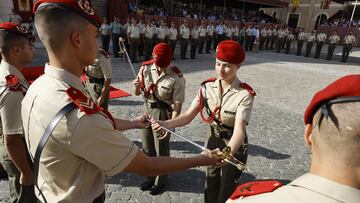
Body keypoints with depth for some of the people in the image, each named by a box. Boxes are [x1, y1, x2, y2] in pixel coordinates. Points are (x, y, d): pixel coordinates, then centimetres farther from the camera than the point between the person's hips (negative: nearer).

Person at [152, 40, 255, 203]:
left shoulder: (244, 94, -24)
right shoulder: (207, 87, -12)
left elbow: (239, 130, -35)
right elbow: (188, 115, -15)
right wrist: (166, 124, -33)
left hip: (234, 147, -3)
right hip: (212, 142, 4)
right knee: (210, 188, 20)